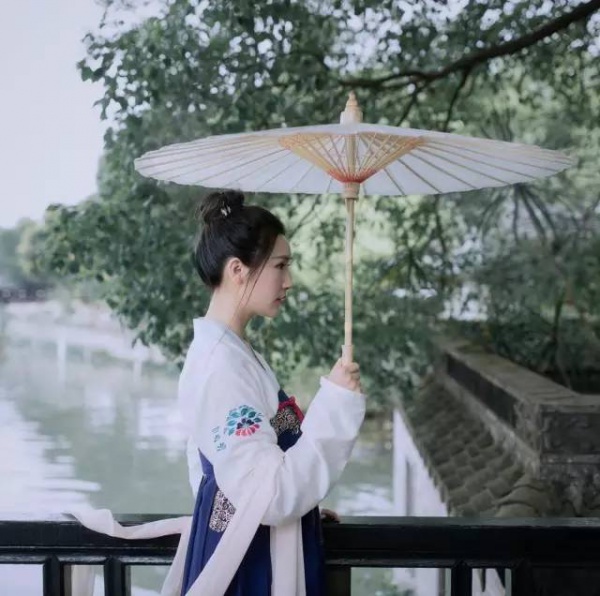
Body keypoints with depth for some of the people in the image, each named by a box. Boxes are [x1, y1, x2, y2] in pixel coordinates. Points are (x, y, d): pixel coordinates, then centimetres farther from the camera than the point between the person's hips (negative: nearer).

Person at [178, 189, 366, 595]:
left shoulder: (227, 350, 7)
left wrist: (302, 505, 21)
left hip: (262, 554, 10)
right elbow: (269, 494, -28)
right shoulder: (221, 364, -24)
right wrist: (336, 405, -26)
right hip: (246, 562, -10)